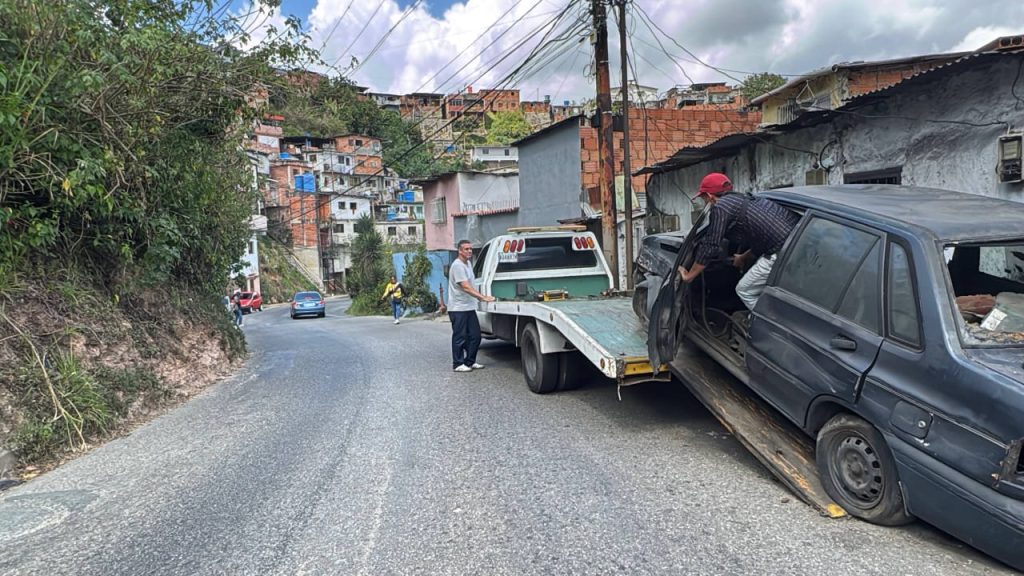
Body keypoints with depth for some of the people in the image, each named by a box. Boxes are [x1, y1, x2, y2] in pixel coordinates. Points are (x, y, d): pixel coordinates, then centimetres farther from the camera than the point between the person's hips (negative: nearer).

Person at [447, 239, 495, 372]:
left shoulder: (468, 264, 13)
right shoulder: (457, 265, -17)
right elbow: (466, 287, -25)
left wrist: (480, 297, 14)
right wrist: (483, 297, -29)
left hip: (469, 307, 9)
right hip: (458, 308, -9)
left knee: (475, 336, 10)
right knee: (460, 337, -2)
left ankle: (470, 362, 20)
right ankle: (458, 364, 8)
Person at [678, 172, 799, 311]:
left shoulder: (720, 207, -1)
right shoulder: (745, 199, 27)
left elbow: (709, 246, -1)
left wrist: (689, 276, 10)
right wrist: (744, 258, 55)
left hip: (783, 251, -9)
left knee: (744, 291, 9)